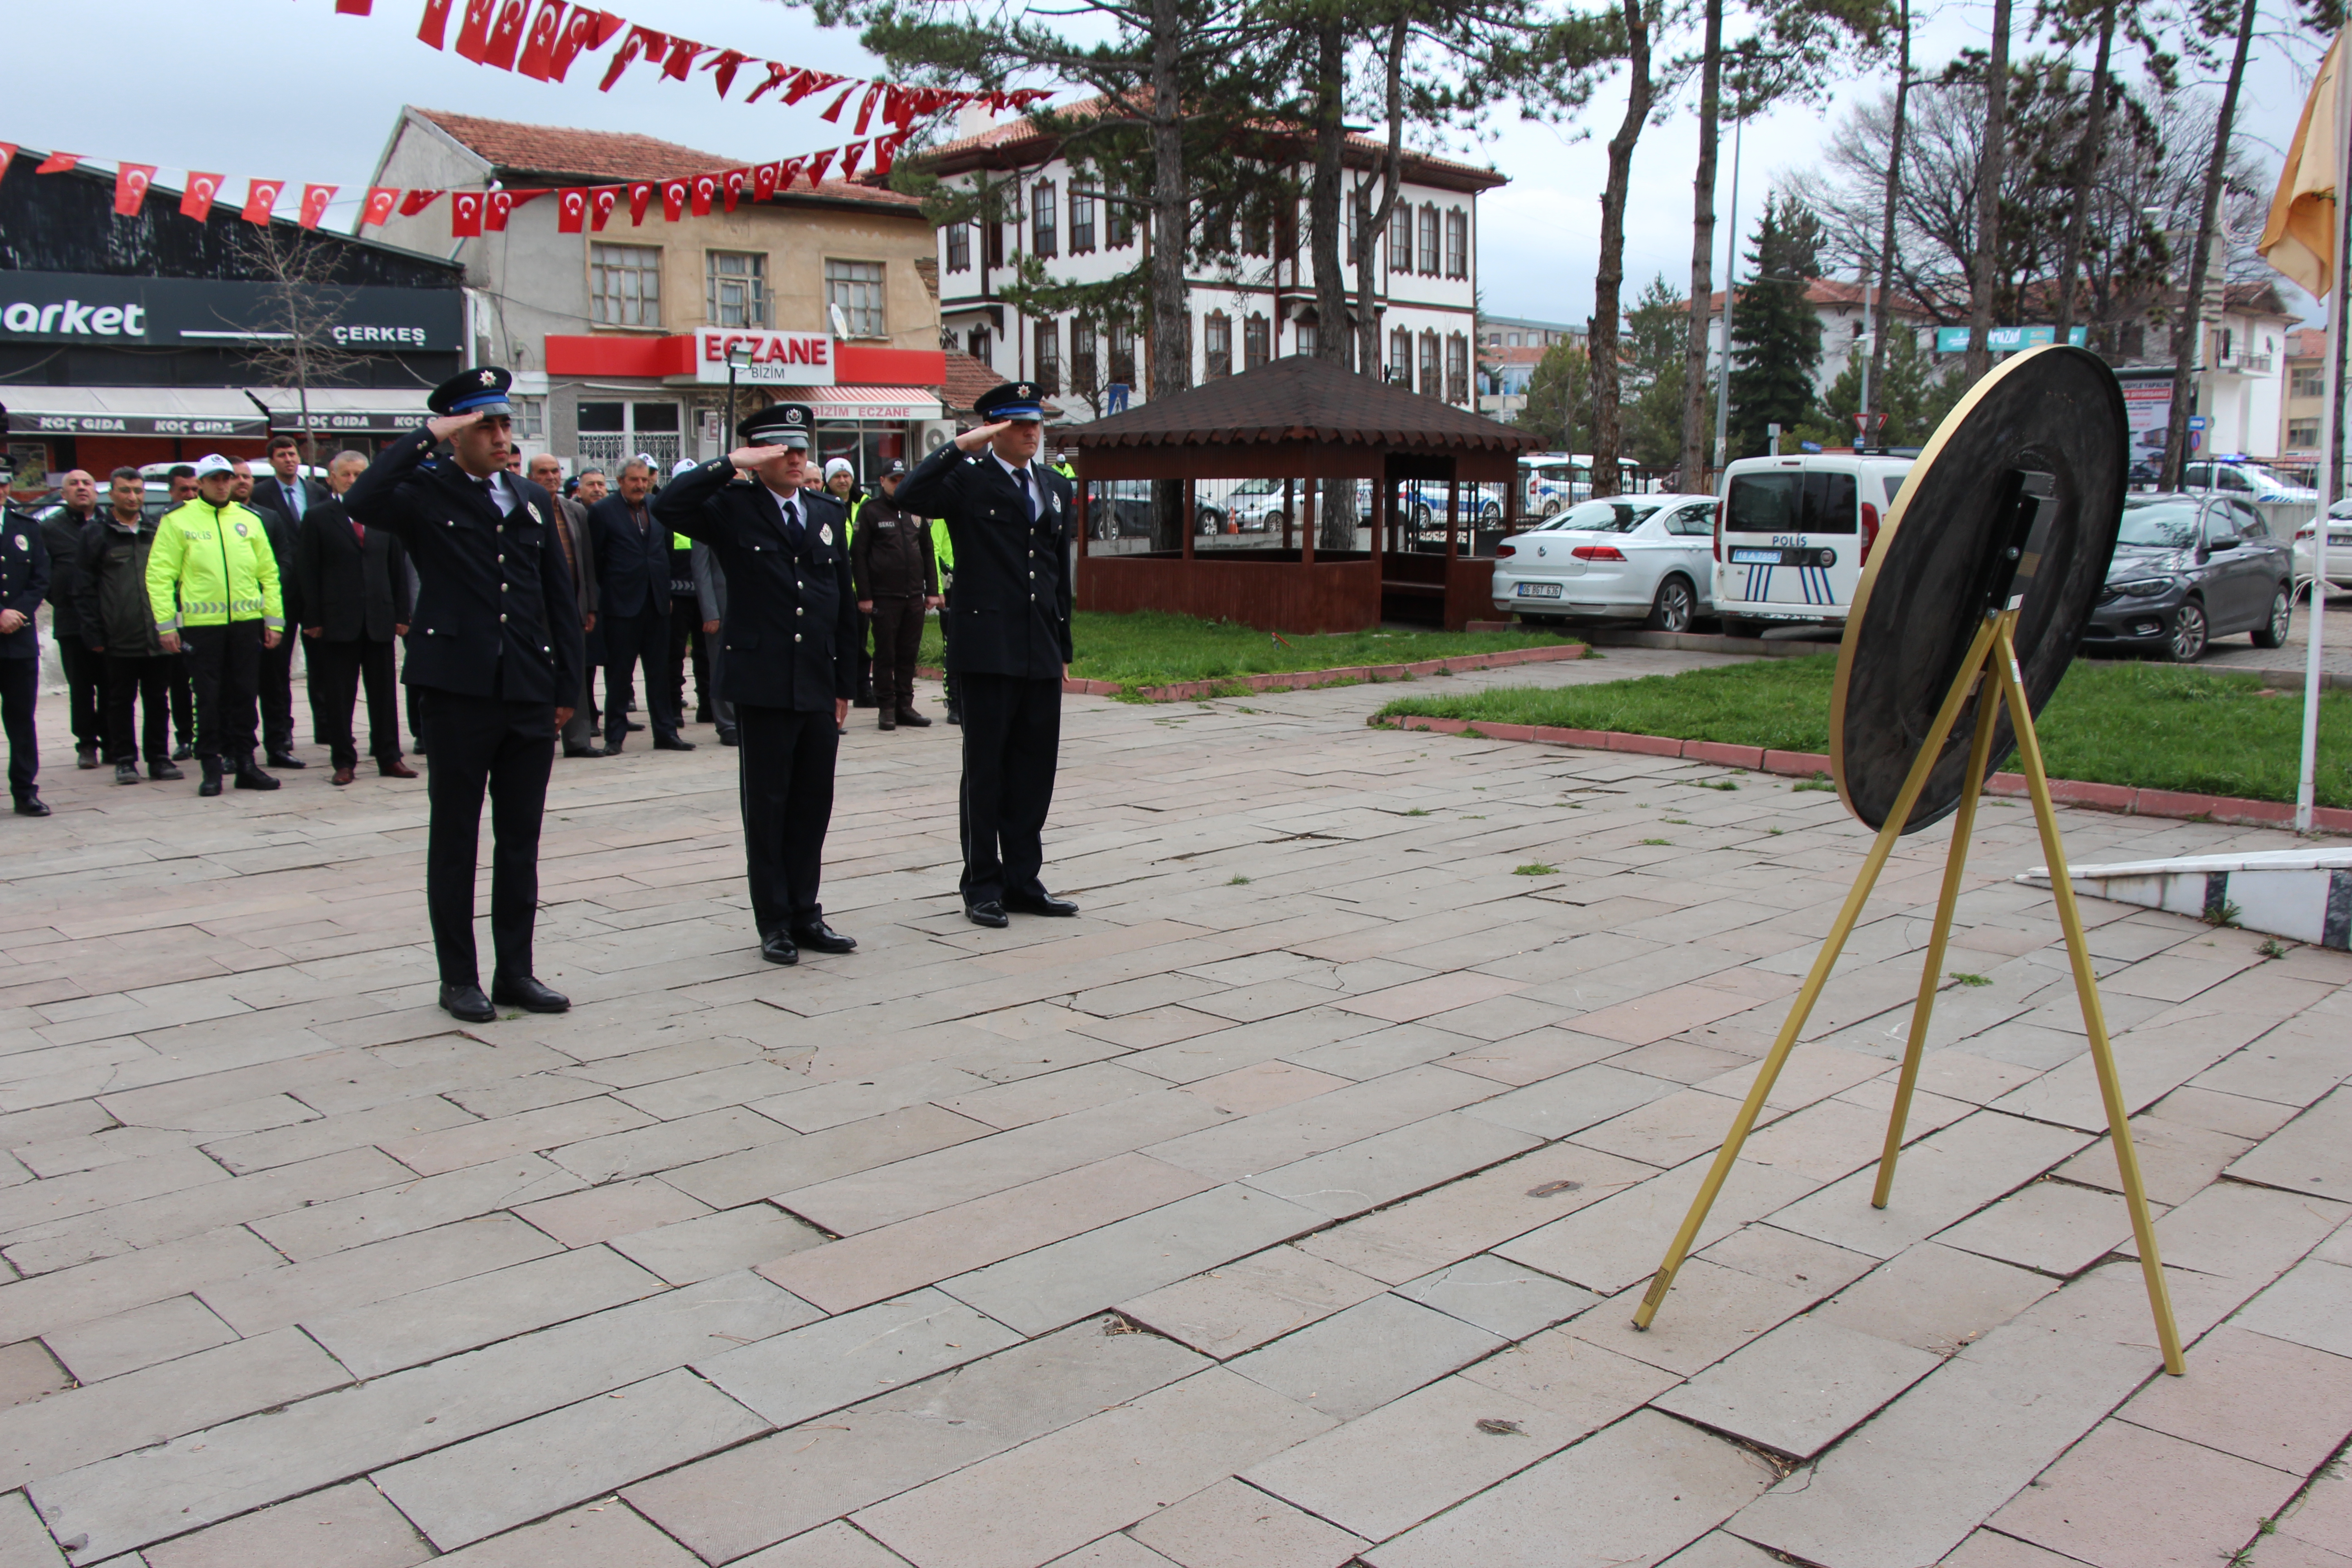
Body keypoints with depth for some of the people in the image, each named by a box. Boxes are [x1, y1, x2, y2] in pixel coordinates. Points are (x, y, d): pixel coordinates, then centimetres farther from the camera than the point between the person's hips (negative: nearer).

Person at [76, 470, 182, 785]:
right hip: (120, 638, -2)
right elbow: (87, 590, 1)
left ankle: (159, 758, 14)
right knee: (121, 700, 5)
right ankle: (124, 760, 12)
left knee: (158, 700, 7)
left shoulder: (157, 531, 11)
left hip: (159, 637, 2)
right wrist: (94, 634, -6)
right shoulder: (98, 535, 3)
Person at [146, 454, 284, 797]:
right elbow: (159, 575, -2)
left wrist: (274, 620, 5)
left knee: (245, 696, 7)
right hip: (201, 624, -3)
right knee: (208, 699, 2)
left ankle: (245, 763, 15)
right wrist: (166, 624, -7)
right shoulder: (178, 521, 1)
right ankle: (211, 768, 9)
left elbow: (268, 573, 11)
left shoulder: (248, 520, 10)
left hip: (246, 622, 3)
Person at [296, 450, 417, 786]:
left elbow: (398, 567, 11)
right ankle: (344, 761, 9)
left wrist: (401, 614, 4)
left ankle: (389, 758, 14)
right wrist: (314, 619, -7)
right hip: (338, 620, -2)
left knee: (384, 692, 7)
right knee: (339, 695, 3)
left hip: (380, 617, 2)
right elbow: (308, 572, -1)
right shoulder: (317, 517, 2)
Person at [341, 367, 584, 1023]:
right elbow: (361, 502, -24)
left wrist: (566, 686, 10)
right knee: (454, 841, 5)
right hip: (460, 692, -4)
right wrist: (427, 437, -17)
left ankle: (515, 971, 19)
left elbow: (559, 598, 15)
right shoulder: (426, 494, -1)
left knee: (521, 841, 10)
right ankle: (459, 978, 14)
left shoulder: (533, 500, 13)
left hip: (531, 696, 5)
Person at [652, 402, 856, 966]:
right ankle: (774, 923, 12)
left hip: (819, 687, 5)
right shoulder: (733, 509, -1)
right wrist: (733, 465, -16)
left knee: (814, 803, 10)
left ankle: (805, 913, 21)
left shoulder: (829, 513, 13)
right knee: (767, 807, 3)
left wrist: (845, 682, 13)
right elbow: (669, 505, -20)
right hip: (763, 687, -4)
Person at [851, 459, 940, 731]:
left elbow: (928, 552, 16)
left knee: (909, 654, 7)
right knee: (885, 654, 1)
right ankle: (887, 707, 7)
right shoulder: (870, 510, 0)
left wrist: (932, 591, 9)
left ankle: (905, 705, 14)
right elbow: (858, 555, -4)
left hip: (914, 596, 4)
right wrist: (864, 596, -9)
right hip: (884, 595, -4)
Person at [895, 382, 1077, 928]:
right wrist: (963, 446, -21)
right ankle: (982, 887, 10)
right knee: (985, 771, 2)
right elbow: (910, 495, -21)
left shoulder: (1056, 488, 16)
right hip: (987, 652, -5)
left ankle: (1023, 881, 19)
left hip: (1041, 655, 6)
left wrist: (1063, 647, 18)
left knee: (1035, 771, 9)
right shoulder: (968, 479, -2)